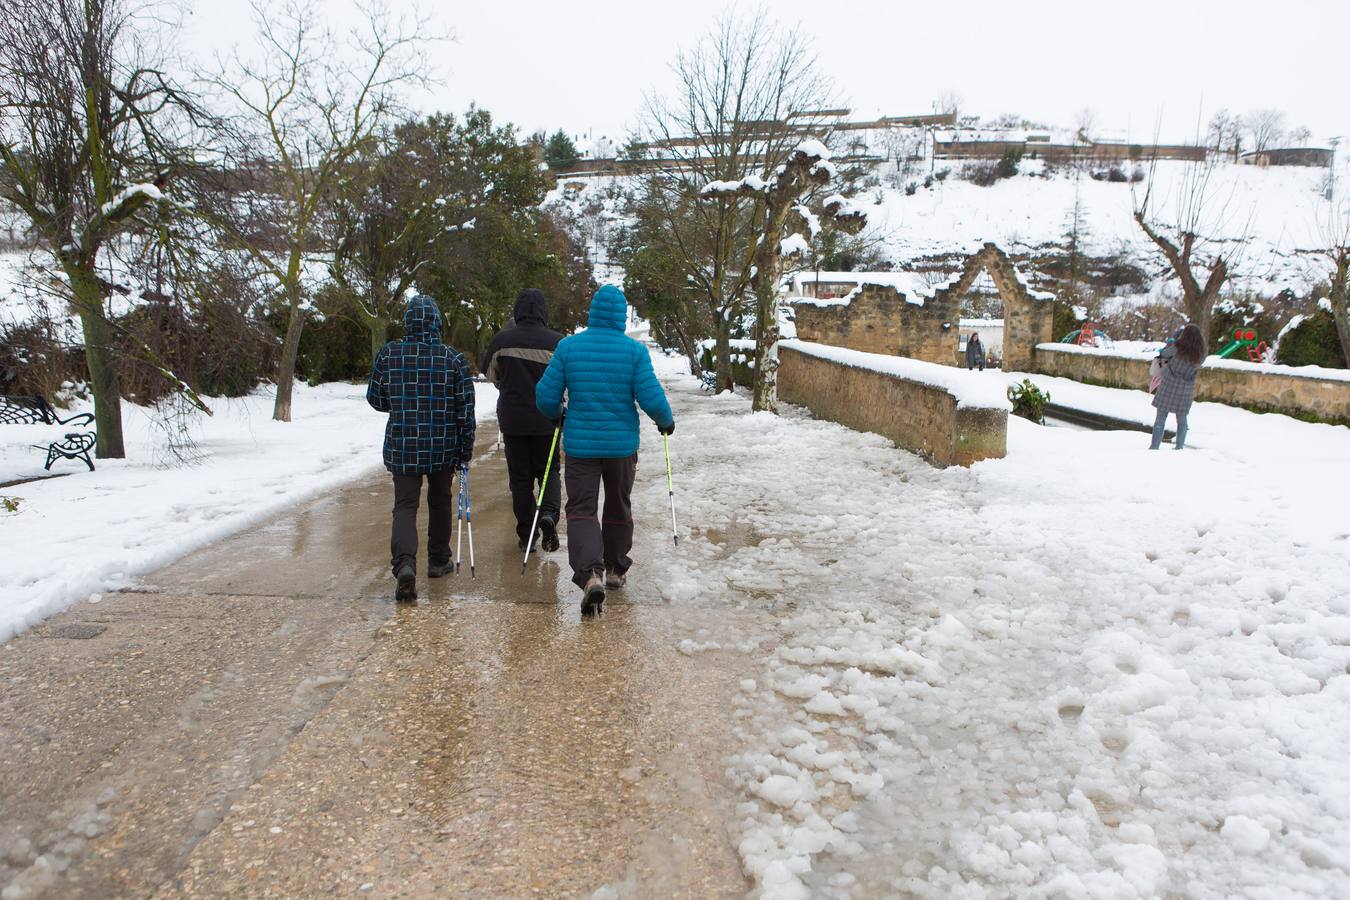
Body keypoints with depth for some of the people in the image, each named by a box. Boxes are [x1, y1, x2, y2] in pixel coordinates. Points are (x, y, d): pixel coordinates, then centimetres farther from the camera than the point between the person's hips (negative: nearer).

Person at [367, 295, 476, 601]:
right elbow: (465, 407, -4)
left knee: (405, 505, 1)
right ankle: (438, 561, 31)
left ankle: (404, 563, -21)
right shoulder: (452, 358, -6)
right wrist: (466, 447, 6)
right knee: (439, 502, 18)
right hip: (443, 448, 0)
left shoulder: (389, 354, -4)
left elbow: (375, 398, 5)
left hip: (402, 446, 0)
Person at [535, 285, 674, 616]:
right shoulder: (634, 350, -8)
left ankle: (590, 574, -18)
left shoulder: (568, 346, -5)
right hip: (622, 444, 1)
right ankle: (616, 569, 33)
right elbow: (651, 398, -12)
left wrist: (557, 415, 18)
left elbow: (546, 396, -4)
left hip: (580, 444, -1)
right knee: (618, 507, 19)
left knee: (581, 508, 2)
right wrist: (666, 421, 9)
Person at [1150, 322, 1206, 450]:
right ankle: (1180, 447, 21)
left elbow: (1164, 354, 0)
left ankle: (1154, 447, 5)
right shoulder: (1201, 355, -5)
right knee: (1182, 419, 18)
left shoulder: (1176, 347, -14)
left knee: (1160, 418, 4)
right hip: (1186, 390, 3)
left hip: (1169, 386, -3)